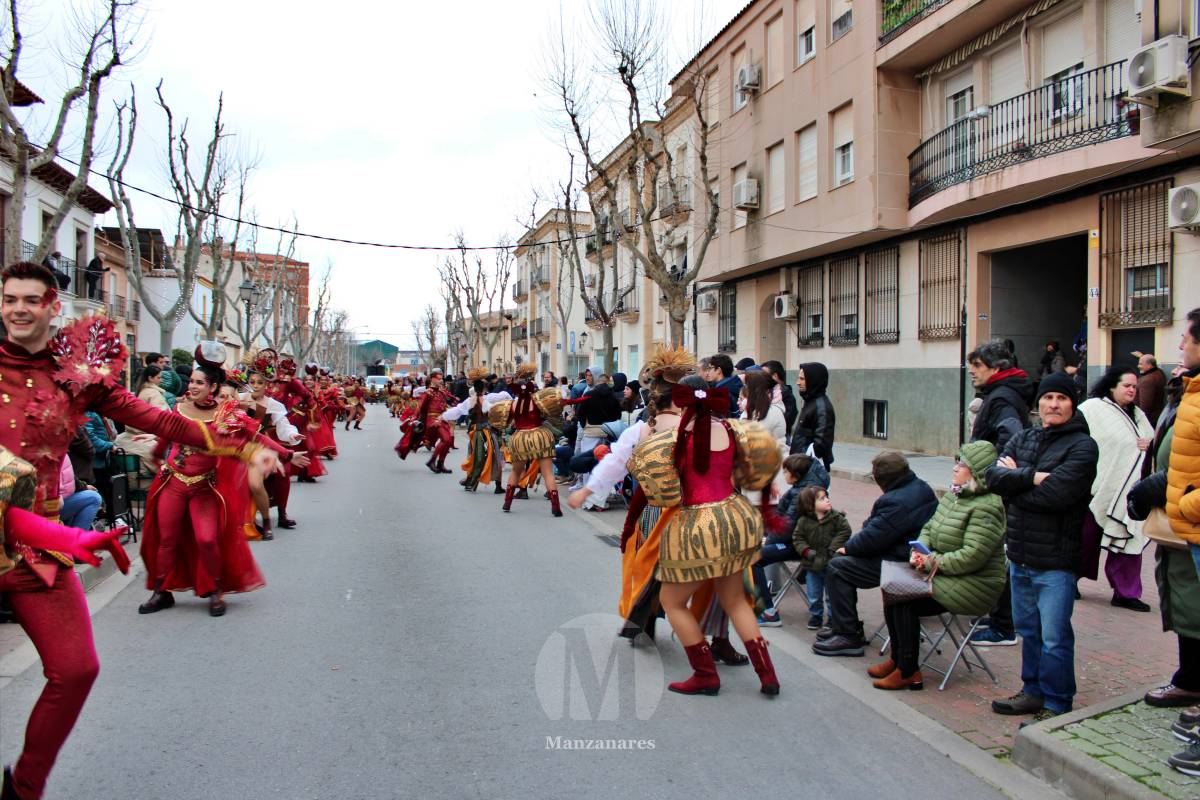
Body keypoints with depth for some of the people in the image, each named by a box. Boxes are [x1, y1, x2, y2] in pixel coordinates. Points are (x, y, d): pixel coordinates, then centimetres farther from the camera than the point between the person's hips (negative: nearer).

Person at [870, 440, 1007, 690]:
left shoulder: (986, 507, -20)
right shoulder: (952, 495, 9)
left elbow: (973, 556, -27)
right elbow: (928, 529, 15)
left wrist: (933, 562, -20)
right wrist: (920, 552, -5)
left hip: (973, 585, -9)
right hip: (943, 575, 9)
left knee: (905, 602, -19)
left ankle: (908, 672, -4)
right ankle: (897, 660, 8)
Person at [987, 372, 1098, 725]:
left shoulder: (1082, 446, -9)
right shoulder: (1022, 439, 11)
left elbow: (1055, 495, -21)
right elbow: (993, 475, -4)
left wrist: (1013, 480, -9)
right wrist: (1031, 477, -18)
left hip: (1056, 559, -6)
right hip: (1019, 554, 6)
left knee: (1054, 638, 1)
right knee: (1028, 630, 18)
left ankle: (1057, 705, 15)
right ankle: (1034, 692, 33)